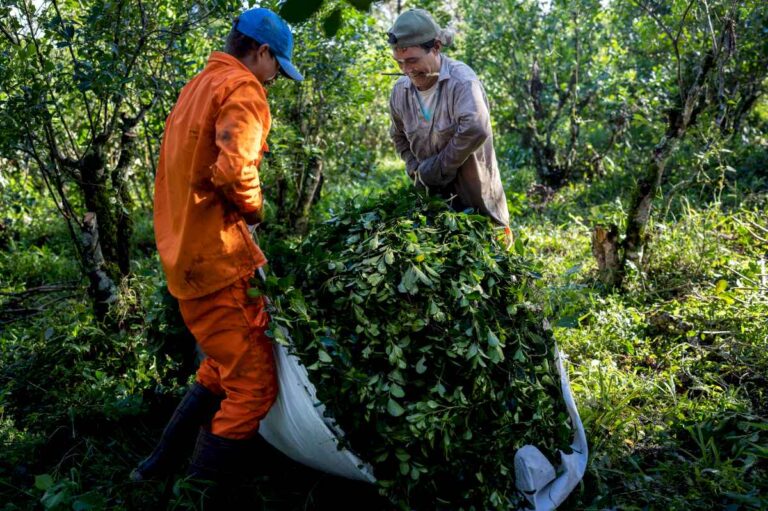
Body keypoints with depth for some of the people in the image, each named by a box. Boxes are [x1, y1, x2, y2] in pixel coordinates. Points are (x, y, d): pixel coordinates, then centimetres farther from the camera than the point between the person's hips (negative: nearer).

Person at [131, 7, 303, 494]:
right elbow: (234, 167, -26)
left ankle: (160, 467, 31)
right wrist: (254, 208, -7)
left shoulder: (198, 86, 21)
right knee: (254, 383, -3)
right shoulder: (242, 87, -10)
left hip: (184, 252, 10)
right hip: (217, 258, -10)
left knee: (221, 369, 23)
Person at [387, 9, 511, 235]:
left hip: (474, 192, -5)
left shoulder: (461, 79, -22)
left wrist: (433, 169, -27)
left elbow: (475, 130, -37)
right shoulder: (400, 91, -3)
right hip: (432, 194, 6)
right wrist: (417, 171, -1)